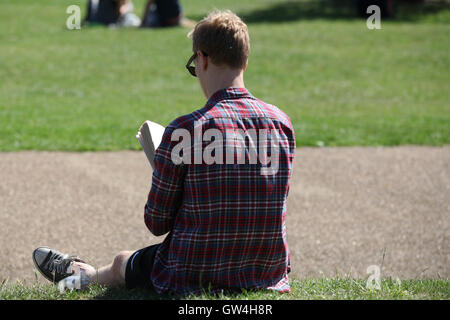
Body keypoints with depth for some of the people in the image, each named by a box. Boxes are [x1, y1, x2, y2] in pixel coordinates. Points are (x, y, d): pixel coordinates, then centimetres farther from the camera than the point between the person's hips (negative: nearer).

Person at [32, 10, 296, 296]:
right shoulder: (282, 123, -4)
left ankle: (87, 277, 60)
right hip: (268, 275, 5)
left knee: (122, 263, 28)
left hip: (197, 278, -4)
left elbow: (157, 223, -10)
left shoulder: (184, 132, -18)